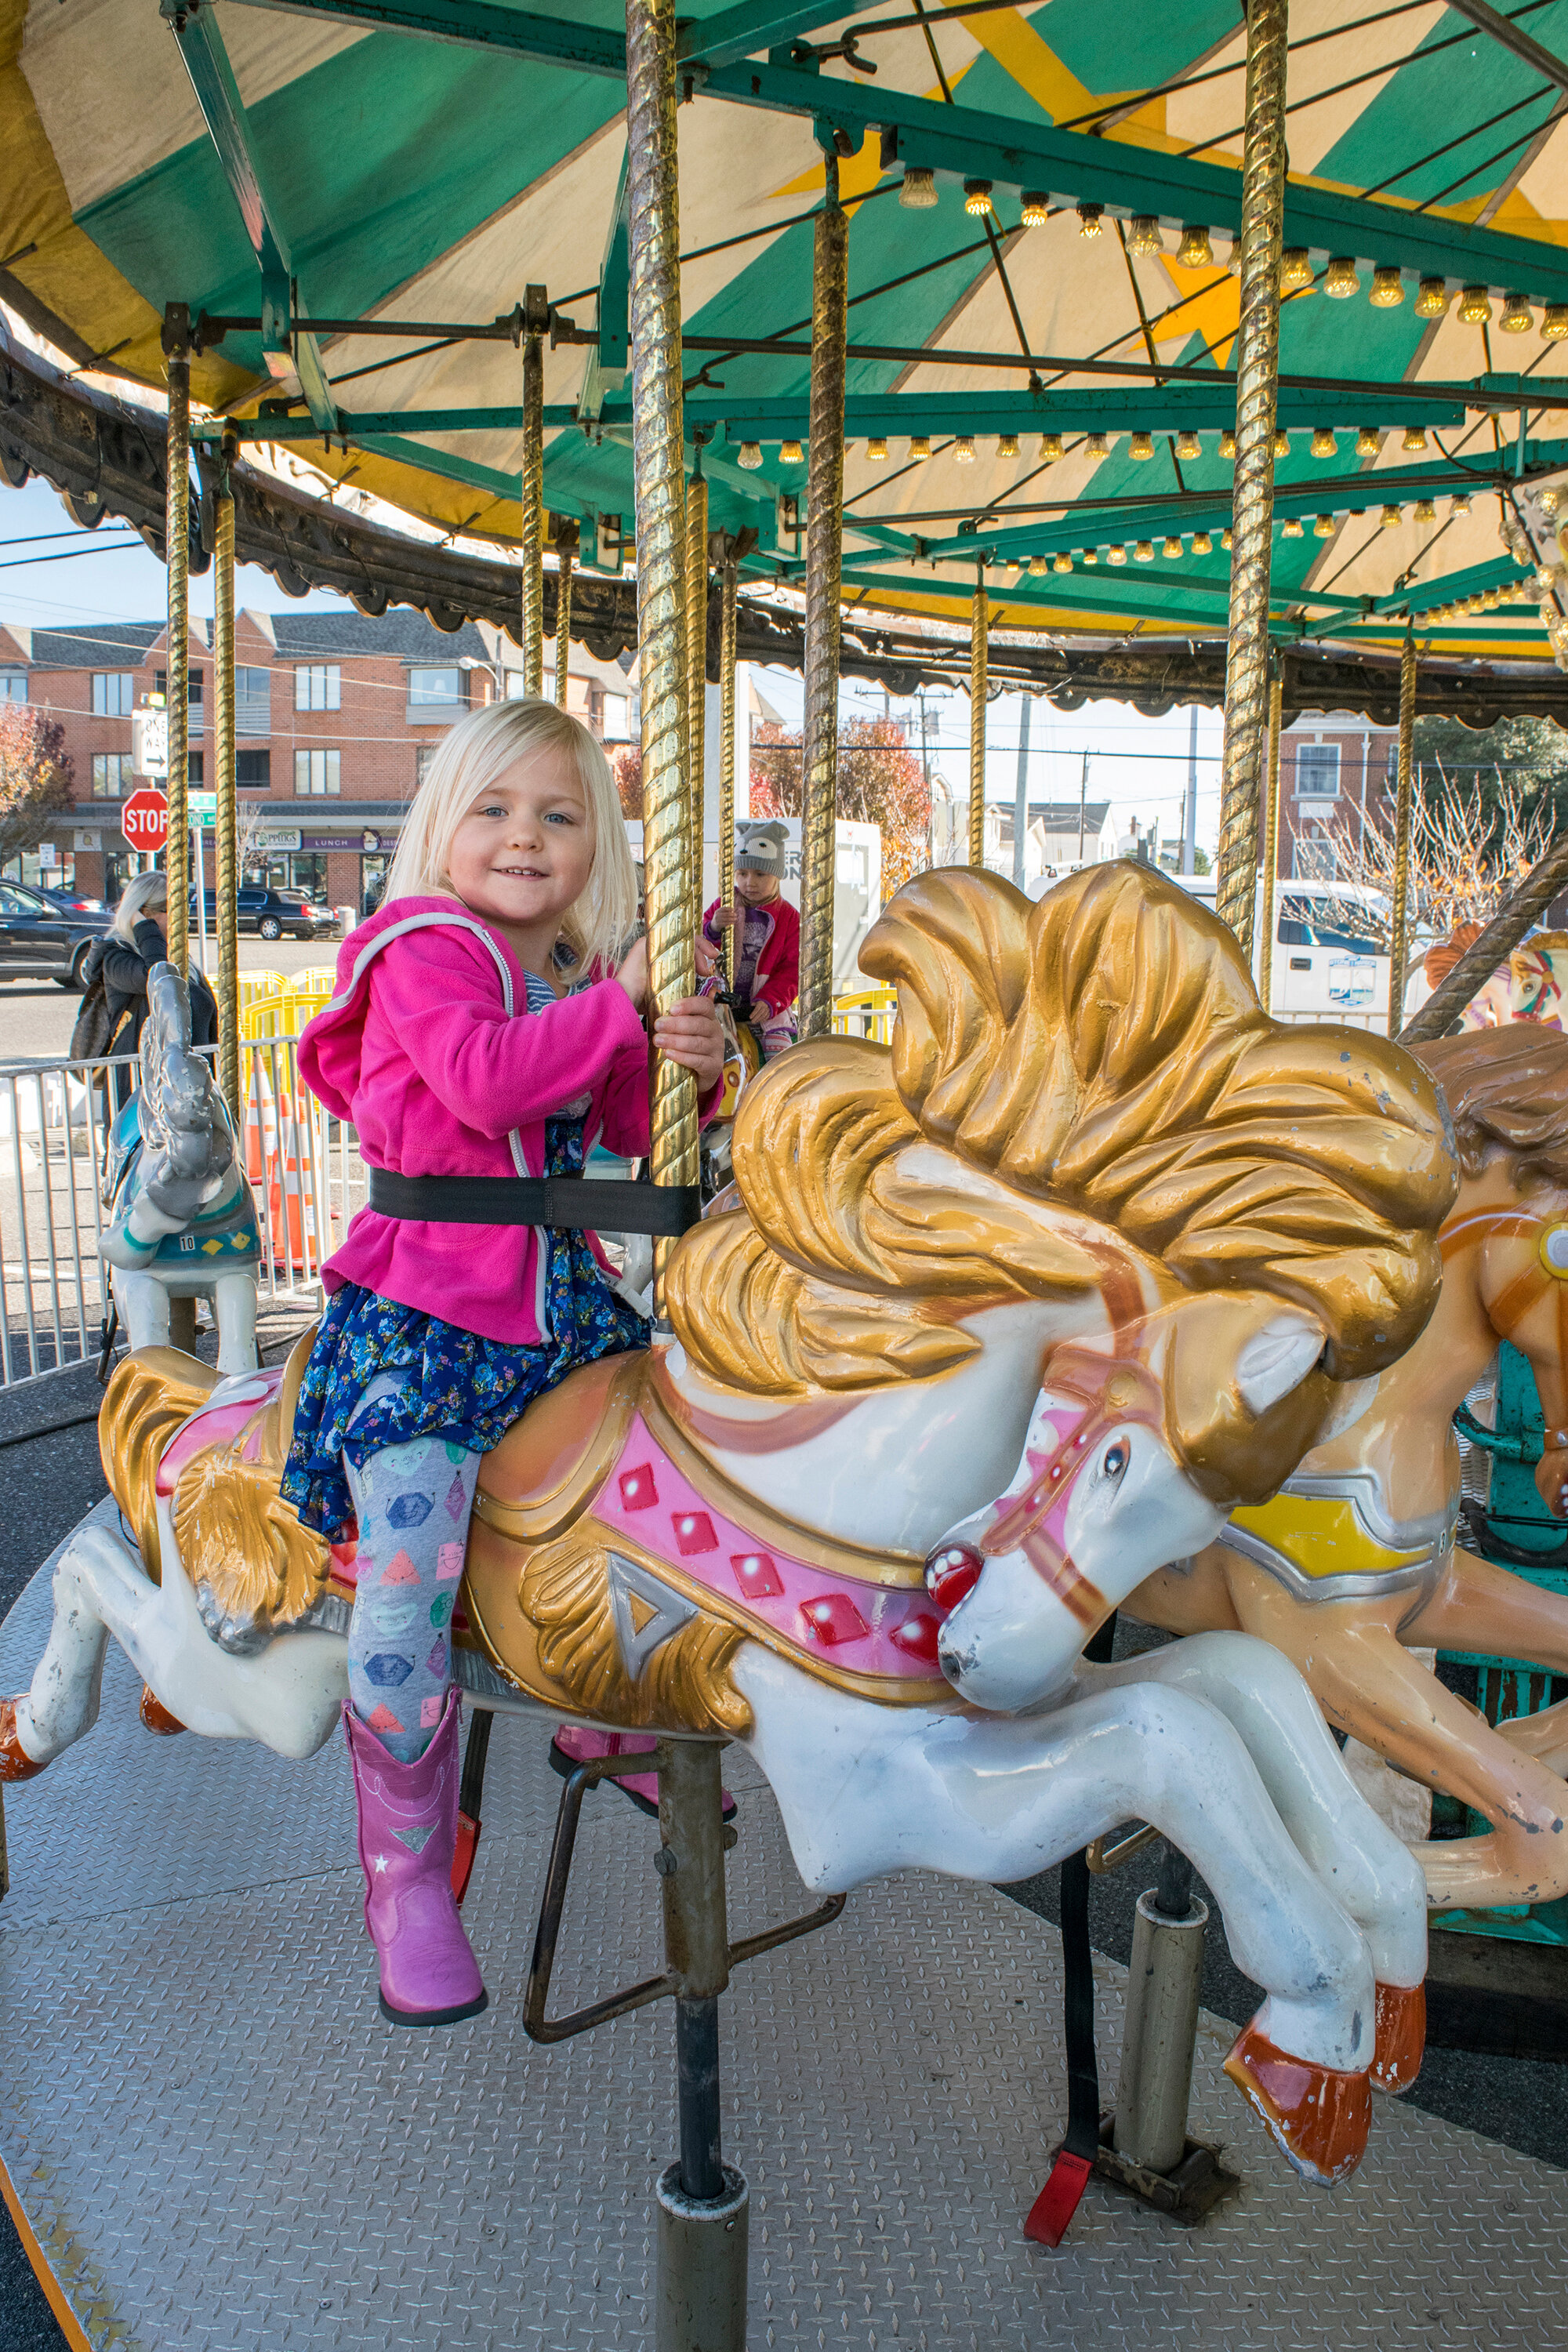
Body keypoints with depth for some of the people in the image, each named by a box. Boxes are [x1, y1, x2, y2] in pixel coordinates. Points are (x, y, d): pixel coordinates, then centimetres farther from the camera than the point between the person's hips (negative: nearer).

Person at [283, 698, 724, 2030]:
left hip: (562, 1306, 7)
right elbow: (485, 1076, -26)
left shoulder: (591, 973, 11)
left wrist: (696, 1063, -6)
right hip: (422, 1321, -7)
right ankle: (407, 1884, 8)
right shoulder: (424, 948, -8)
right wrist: (623, 1000, -20)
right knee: (404, 1608, -17)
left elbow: (639, 1132, 13)